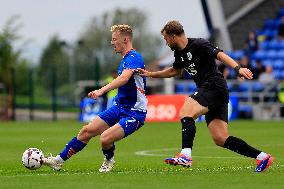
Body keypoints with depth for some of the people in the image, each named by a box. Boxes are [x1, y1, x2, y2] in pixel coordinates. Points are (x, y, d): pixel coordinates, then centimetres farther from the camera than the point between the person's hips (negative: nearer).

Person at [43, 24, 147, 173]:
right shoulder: (125, 59, 14)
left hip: (134, 113, -9)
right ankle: (59, 160, 12)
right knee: (87, 131, 4)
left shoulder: (134, 57, -18)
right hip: (119, 108, 9)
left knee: (105, 138, -26)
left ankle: (109, 160, 6)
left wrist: (102, 90, -48)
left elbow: (124, 78, -36)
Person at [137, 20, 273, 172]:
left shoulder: (198, 45, -9)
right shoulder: (179, 53, 18)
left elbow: (220, 55, -20)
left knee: (185, 113, -23)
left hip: (215, 86, -9)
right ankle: (262, 157, 3)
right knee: (220, 139, -1)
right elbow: (175, 71, 37)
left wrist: (238, 68, -34)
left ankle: (185, 156, -33)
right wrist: (150, 74, 35)